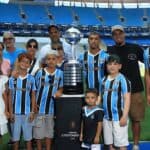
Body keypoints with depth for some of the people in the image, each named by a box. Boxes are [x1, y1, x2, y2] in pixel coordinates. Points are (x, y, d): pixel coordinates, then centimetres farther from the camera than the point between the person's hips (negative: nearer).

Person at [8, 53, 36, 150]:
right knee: (15, 136, 9)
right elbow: (10, 96, 4)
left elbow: (33, 96, 4)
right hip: (16, 112, 0)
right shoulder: (12, 78, 0)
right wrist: (11, 112, 0)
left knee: (28, 136, 9)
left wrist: (32, 112, -2)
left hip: (27, 112, 0)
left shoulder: (31, 79, -1)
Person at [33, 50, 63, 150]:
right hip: (39, 106, -1)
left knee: (49, 130, 13)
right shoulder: (40, 72, -4)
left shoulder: (60, 73, -1)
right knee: (39, 130, 7)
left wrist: (59, 92, -14)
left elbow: (61, 87, 9)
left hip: (51, 106, 1)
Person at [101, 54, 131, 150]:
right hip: (106, 116, 6)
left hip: (119, 116, -6)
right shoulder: (104, 80, 8)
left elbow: (127, 99, -13)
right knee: (109, 142, 16)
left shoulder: (123, 79, -11)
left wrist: (124, 116, -16)